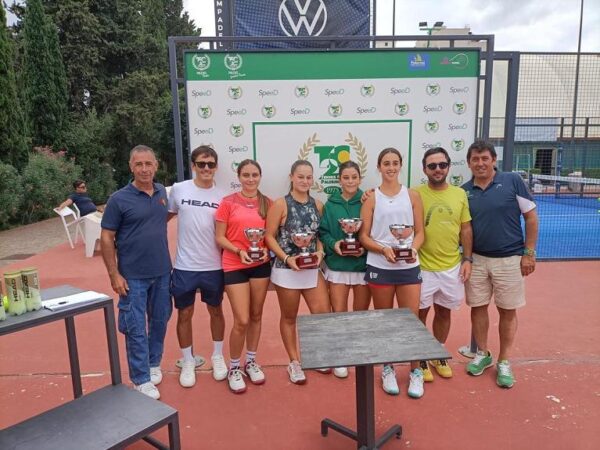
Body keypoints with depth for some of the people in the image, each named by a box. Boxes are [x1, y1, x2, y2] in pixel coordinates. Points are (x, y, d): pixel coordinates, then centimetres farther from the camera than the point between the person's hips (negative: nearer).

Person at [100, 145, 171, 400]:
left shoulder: (162, 193, 3)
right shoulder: (119, 199, -10)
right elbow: (106, 238, -8)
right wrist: (114, 274, -12)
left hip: (162, 272, 5)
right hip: (133, 276, -5)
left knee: (160, 321, 17)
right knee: (136, 328, 4)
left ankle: (154, 364, 37)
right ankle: (142, 379, 18)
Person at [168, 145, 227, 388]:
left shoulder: (222, 196, -2)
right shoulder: (178, 190, -4)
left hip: (214, 266, 1)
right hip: (185, 266, -1)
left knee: (216, 311, 16)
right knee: (185, 314, 10)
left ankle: (218, 357, 35)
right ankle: (188, 361, 29)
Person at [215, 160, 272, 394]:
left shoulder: (267, 203, 4)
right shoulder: (228, 202, -5)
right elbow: (220, 237, -4)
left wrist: (267, 250, -10)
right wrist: (239, 251, -19)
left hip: (261, 265, 4)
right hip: (234, 266, -3)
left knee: (256, 316, 14)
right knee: (242, 321, -5)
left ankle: (251, 362, 34)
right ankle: (233, 368, 18)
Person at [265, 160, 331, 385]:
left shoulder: (317, 205, 5)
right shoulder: (280, 204, -9)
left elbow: (319, 234, 11)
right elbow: (269, 236, -9)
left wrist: (320, 252, -8)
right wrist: (286, 258, -19)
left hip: (313, 269, 4)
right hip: (287, 269, -4)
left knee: (324, 313, 0)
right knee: (289, 317, 10)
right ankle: (294, 362, 27)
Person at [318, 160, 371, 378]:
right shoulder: (330, 205, 1)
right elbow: (322, 232, 1)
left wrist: (365, 246, -17)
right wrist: (333, 244, -17)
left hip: (363, 264, 0)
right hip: (337, 265, 0)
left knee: (361, 315, 13)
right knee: (339, 314, 2)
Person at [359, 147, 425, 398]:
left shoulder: (412, 196, 5)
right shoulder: (371, 198, 1)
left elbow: (419, 232, 5)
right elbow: (364, 236, -1)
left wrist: (414, 249, -14)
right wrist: (383, 249, -18)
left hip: (409, 267, 1)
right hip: (379, 267, 0)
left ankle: (415, 371, 21)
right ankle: (388, 370, 27)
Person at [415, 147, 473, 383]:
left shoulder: (460, 194, 2)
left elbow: (466, 229, 7)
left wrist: (467, 259, 2)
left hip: (452, 267, 3)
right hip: (423, 267, -3)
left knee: (444, 311, 16)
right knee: (420, 312, 8)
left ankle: (439, 356, 35)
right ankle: (421, 359, 26)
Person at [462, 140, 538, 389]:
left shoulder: (512, 180, -7)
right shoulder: (464, 191, 1)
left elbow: (531, 217, -4)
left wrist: (529, 253, -6)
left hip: (509, 259, -2)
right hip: (476, 259, 3)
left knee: (507, 311, 8)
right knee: (478, 307, 10)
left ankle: (503, 362, 24)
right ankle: (482, 354, 30)